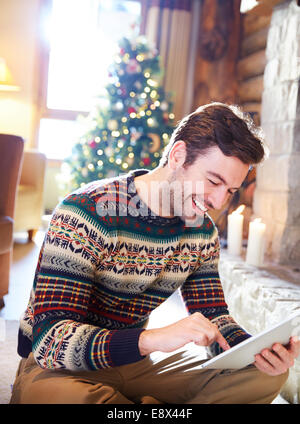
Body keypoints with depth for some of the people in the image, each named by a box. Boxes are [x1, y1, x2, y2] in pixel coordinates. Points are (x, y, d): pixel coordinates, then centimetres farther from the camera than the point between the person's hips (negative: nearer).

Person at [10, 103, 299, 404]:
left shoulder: (202, 231, -1)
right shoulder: (86, 213, -24)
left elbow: (213, 316, 3)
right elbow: (51, 337, -29)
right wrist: (151, 339, -45)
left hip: (136, 358, 6)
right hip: (59, 365, -5)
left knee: (267, 376, -8)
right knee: (61, 395, -42)